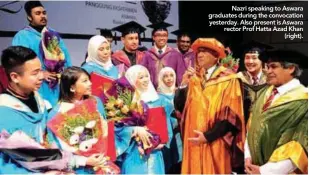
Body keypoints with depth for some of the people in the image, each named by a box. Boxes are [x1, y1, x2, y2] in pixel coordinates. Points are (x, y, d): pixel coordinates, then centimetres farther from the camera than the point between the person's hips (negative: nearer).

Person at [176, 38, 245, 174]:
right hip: (193, 141, 4)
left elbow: (232, 114, -10)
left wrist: (208, 136, -14)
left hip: (215, 143, -4)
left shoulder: (228, 79, -7)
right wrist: (184, 85, -10)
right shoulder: (193, 78, 7)